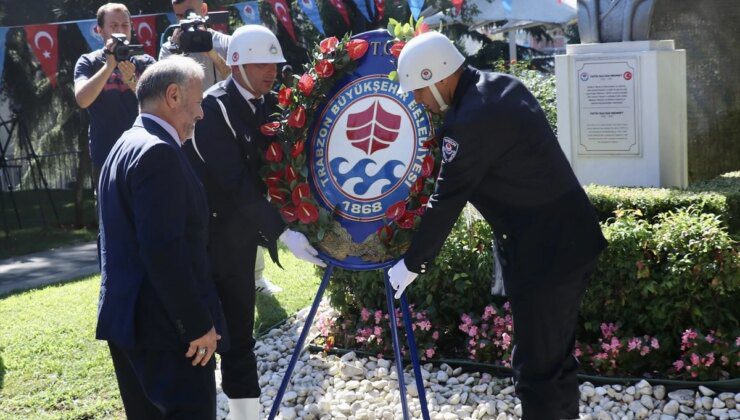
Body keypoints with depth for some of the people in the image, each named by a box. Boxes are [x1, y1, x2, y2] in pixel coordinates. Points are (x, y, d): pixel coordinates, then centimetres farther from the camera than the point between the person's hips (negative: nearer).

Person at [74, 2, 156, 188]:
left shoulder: (145, 62, 7)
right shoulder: (88, 62, 4)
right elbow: (82, 100, -13)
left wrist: (131, 80, -23)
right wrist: (109, 65, -20)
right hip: (105, 158, -1)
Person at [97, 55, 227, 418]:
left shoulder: (126, 147, 16)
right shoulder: (158, 152, -16)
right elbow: (164, 250, -24)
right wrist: (199, 324, -19)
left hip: (127, 320, 10)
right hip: (166, 326, -10)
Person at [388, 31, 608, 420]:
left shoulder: (473, 121, -21)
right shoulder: (500, 85, 8)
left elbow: (447, 201, -15)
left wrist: (412, 264, -5)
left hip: (544, 252, -10)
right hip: (570, 238, 10)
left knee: (535, 369, -1)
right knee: (555, 359, 19)